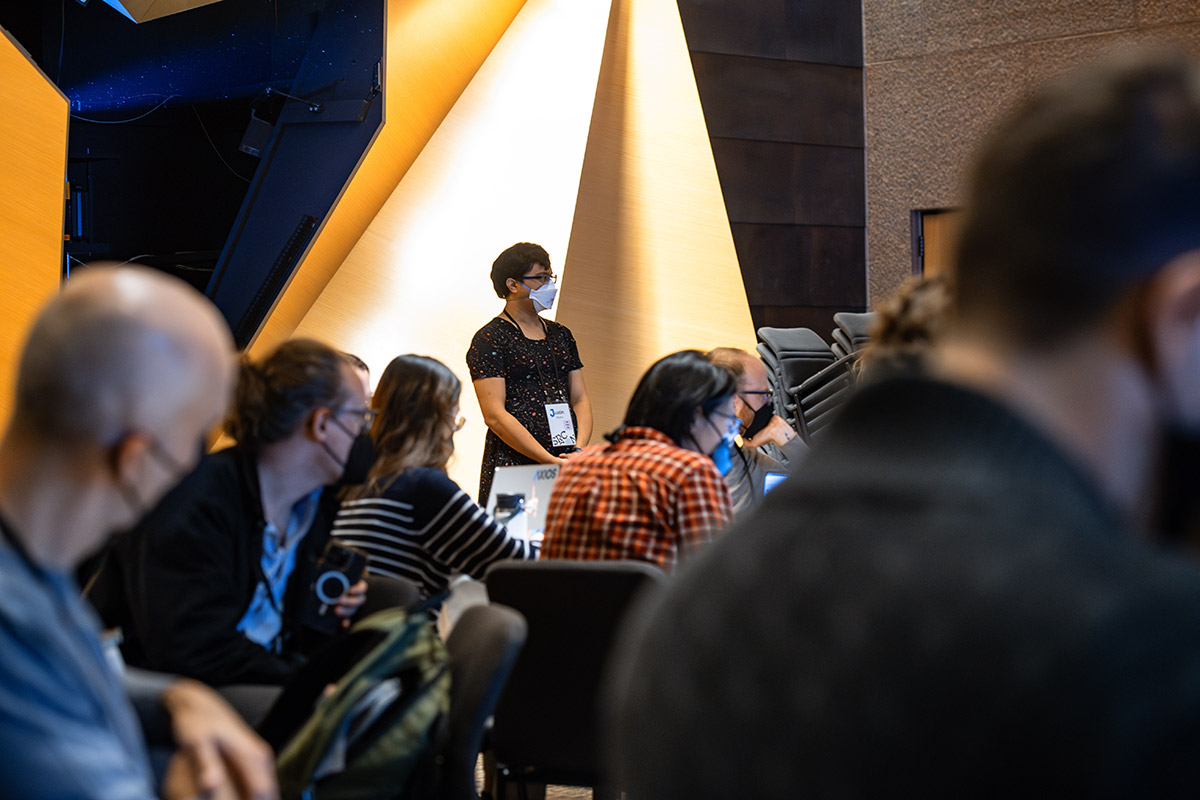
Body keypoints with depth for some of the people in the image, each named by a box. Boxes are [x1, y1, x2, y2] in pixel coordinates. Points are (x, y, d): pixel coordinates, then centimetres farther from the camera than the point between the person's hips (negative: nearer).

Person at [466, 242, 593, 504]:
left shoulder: (561, 335, 19)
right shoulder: (489, 340, -2)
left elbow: (580, 399, 16)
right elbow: (494, 415, -11)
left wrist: (579, 449, -5)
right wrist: (550, 461, -17)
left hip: (566, 465, 5)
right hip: (513, 464, -5)